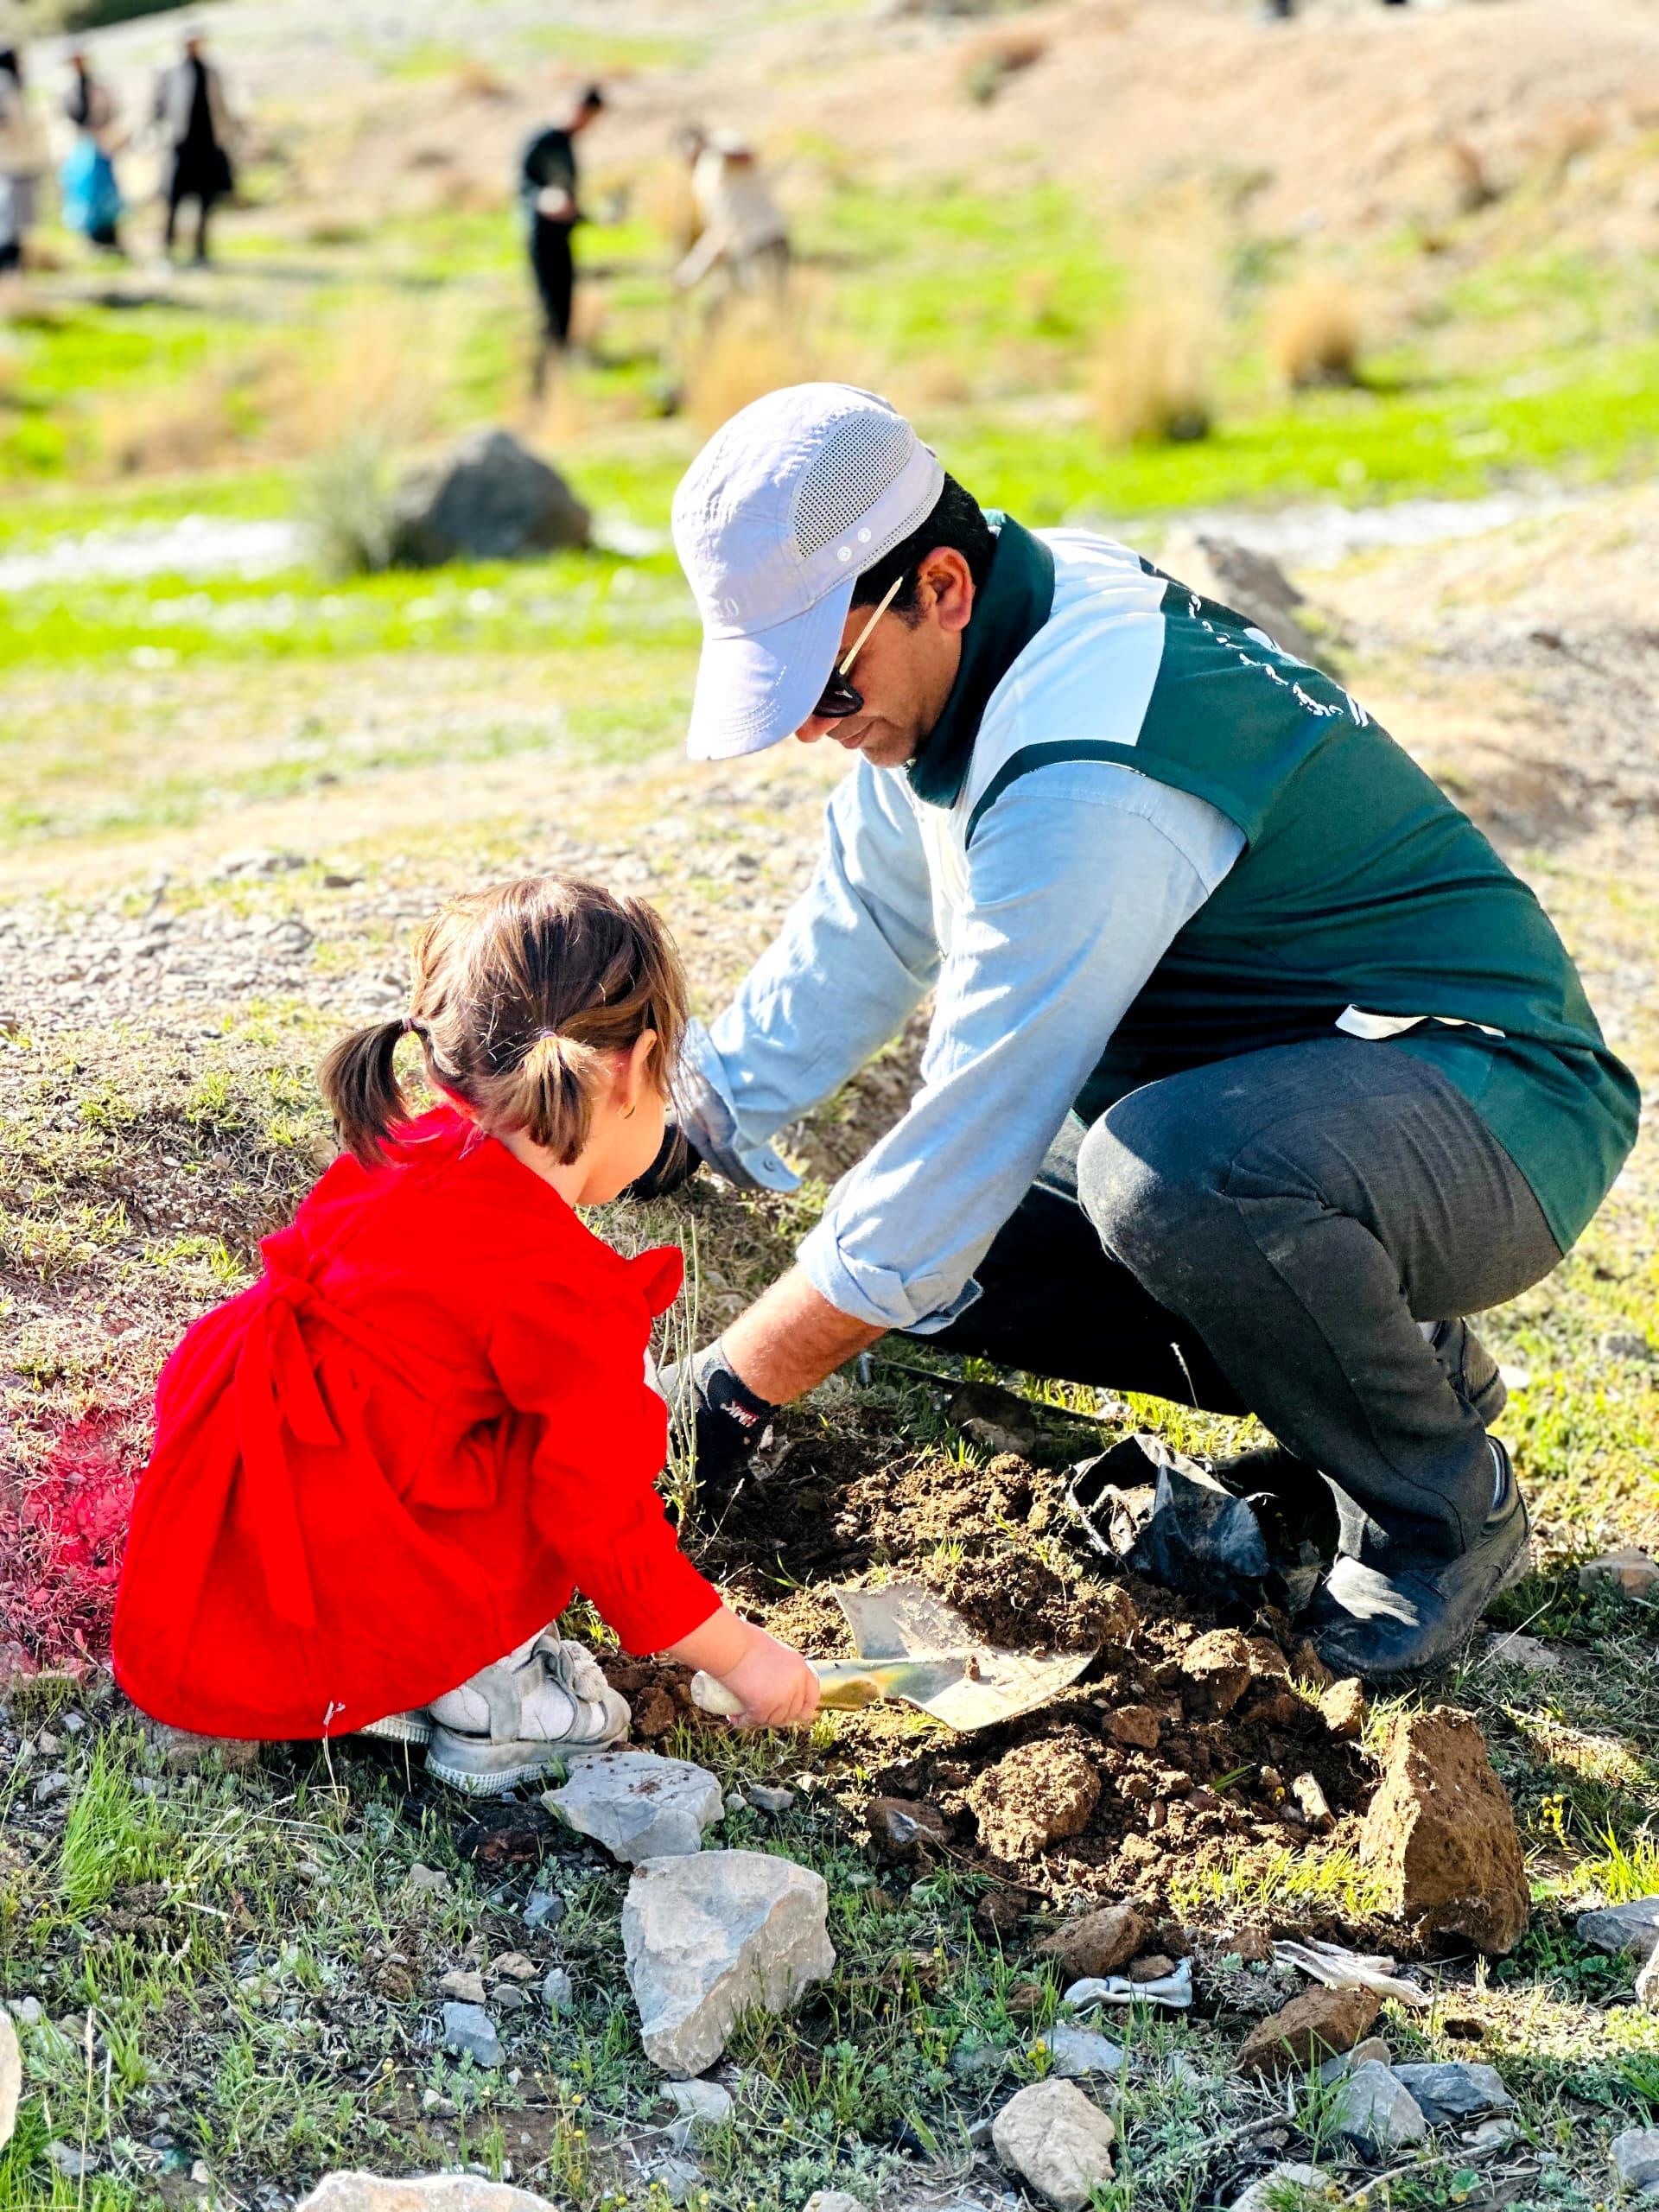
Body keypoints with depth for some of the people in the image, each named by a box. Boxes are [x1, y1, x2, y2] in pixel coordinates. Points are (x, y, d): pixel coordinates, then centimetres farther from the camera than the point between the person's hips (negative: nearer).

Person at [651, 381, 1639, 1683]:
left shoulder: (1089, 786, -30)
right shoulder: (937, 670, -1)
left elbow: (974, 1130, -28)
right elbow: (857, 941, 14)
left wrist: (736, 1387, -19)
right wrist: (682, 1125, 7)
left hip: (1496, 1109, -10)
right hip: (1269, 1099, 10)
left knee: (1170, 1171, -39)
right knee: (938, 1253, -2)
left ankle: (1444, 1506, -11)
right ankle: (1396, 1367, 10)